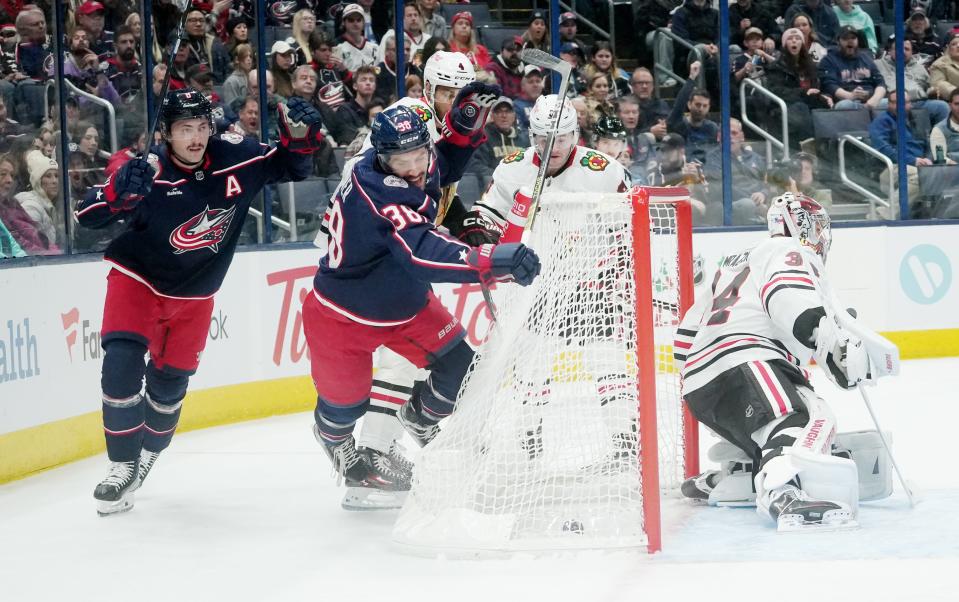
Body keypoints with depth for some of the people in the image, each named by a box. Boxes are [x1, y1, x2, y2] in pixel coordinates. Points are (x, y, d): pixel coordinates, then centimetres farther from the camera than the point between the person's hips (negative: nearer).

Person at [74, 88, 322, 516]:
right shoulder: (149, 172, -24)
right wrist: (119, 193, -47)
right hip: (137, 277, -3)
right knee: (122, 366, -20)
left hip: (194, 293, 3)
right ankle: (123, 466, -6)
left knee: (170, 382, 10)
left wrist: (299, 135, -19)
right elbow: (86, 216, -26)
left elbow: (290, 167, 3)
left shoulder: (235, 157, -13)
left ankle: (148, 453, 37)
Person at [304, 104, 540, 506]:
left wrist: (464, 125, -6)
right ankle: (337, 444, 43)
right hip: (345, 311, -7)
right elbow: (422, 253, -52)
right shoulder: (375, 192, -39)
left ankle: (422, 419, 32)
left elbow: (444, 167, 13)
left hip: (405, 300, 8)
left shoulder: (420, 163, -13)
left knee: (457, 361, 1)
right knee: (347, 399, 5)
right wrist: (491, 262, -64)